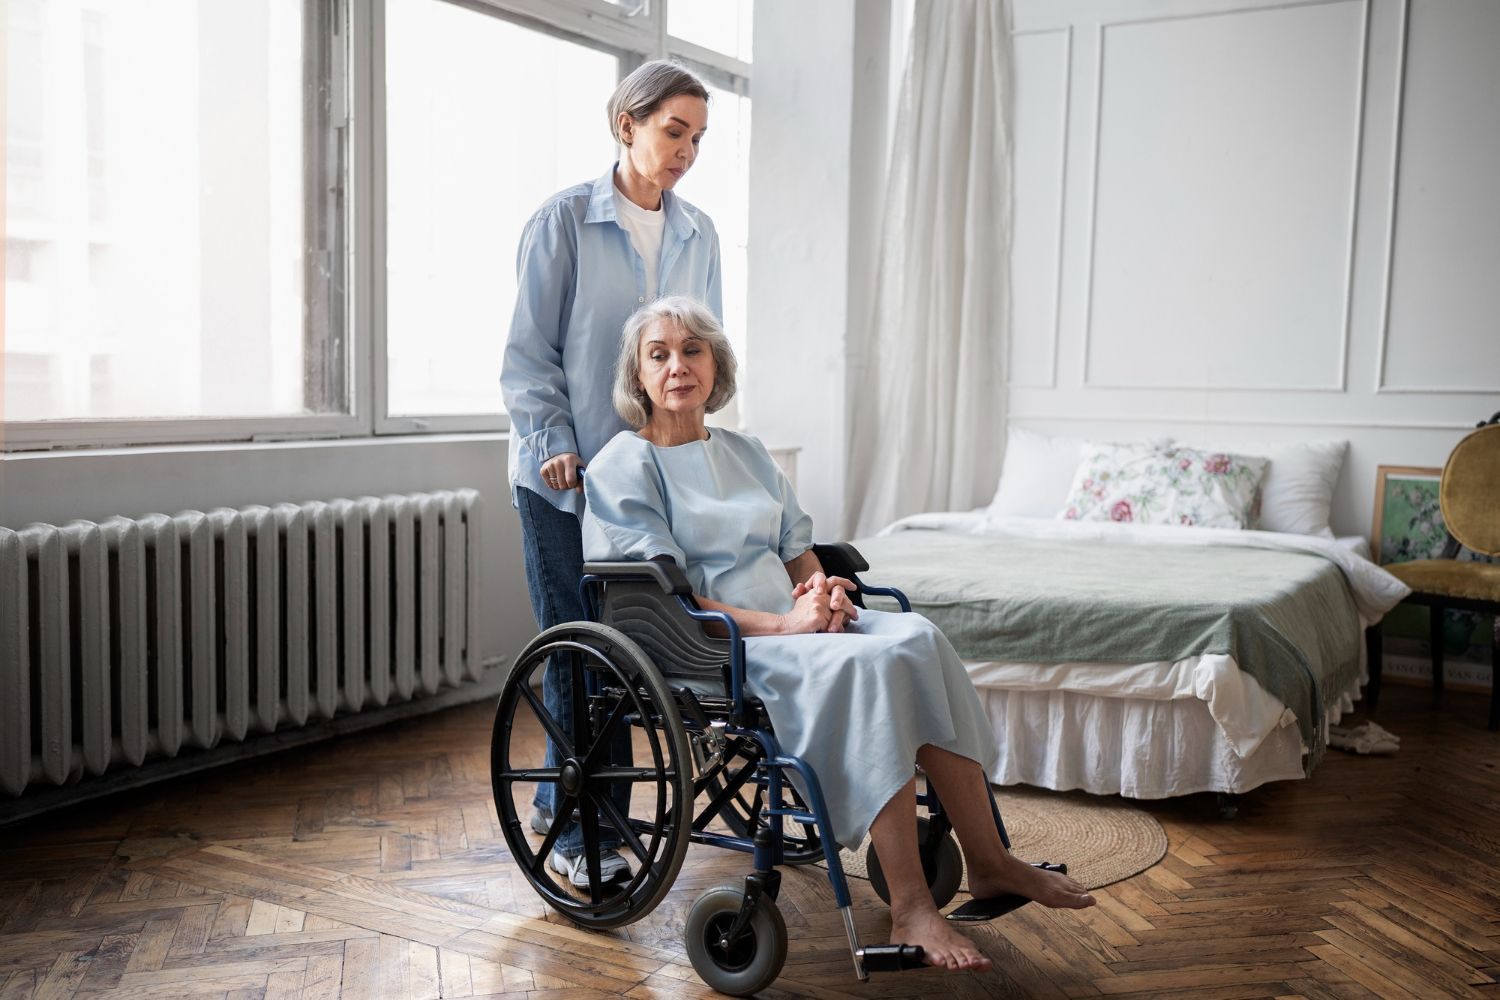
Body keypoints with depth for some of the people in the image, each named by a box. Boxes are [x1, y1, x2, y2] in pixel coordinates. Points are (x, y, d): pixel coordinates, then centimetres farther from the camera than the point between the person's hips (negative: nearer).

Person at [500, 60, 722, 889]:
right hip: (566, 475, -4)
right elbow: (528, 353, -4)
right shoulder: (563, 221, -4)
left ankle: (559, 799, 25)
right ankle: (583, 832, 9)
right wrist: (555, 445, -14)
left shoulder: (698, 236, 10)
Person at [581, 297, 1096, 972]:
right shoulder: (622, 467, 0)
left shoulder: (745, 454, 21)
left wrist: (826, 589, -6)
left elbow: (801, 556, 19)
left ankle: (988, 862, -19)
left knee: (918, 637, -23)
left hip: (793, 623, 6)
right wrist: (782, 625, -20)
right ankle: (908, 910, -31)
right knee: (870, 663, -32)